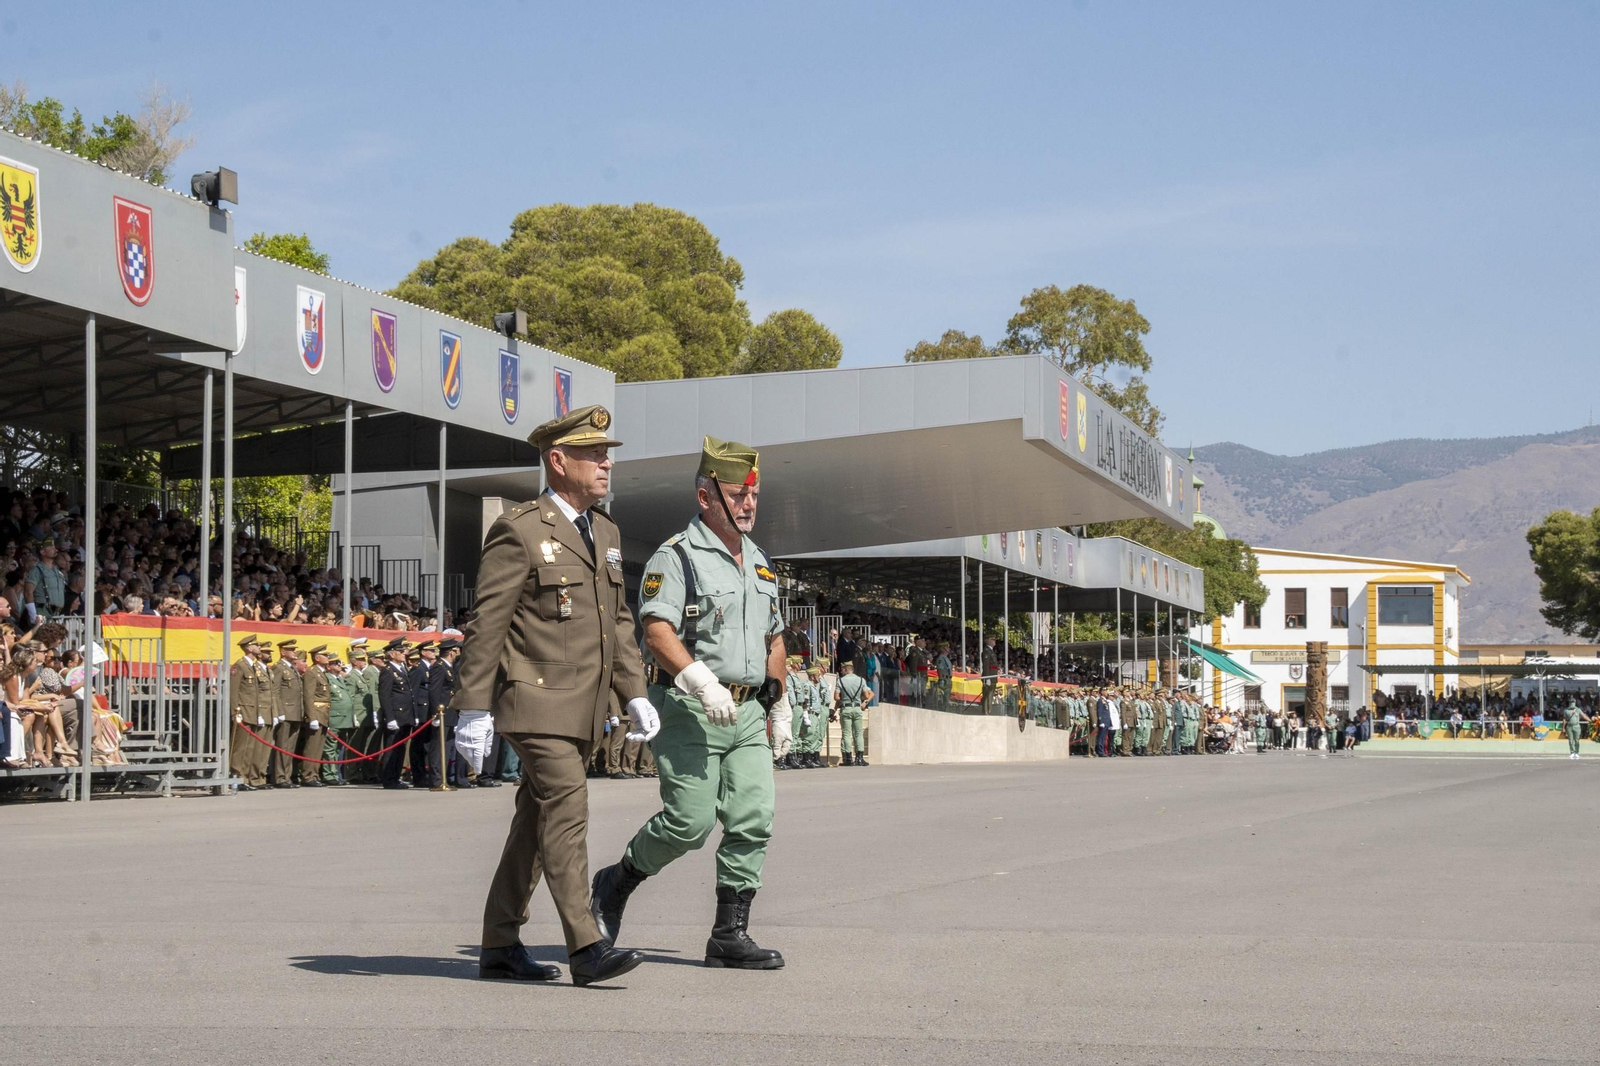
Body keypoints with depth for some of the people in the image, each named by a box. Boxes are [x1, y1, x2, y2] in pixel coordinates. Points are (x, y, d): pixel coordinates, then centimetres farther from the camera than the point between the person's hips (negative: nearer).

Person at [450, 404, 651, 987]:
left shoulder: (606, 531, 15)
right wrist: (472, 709, -13)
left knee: (537, 821, 11)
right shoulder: (519, 532, -10)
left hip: (585, 708, 8)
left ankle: (500, 946, 18)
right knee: (567, 813, -14)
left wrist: (634, 694, 13)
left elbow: (618, 621, 21)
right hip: (537, 702, -8)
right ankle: (586, 948, -14)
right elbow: (485, 625, -11)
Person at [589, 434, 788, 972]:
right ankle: (614, 885, 14)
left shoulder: (760, 563, 19)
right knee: (690, 820, -10)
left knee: (753, 821, -3)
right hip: (688, 711, -7)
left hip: (747, 714, 7)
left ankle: (730, 934, 2)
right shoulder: (676, 557, -6)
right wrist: (701, 682, -29)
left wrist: (779, 706, 28)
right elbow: (657, 631, -18)